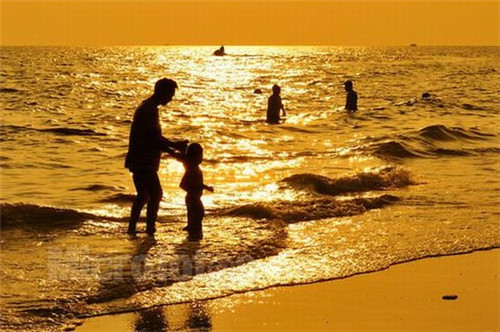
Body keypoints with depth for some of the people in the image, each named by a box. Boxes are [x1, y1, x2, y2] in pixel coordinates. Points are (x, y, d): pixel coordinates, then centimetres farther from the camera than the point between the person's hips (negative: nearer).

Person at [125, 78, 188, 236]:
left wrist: (172, 146, 13)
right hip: (143, 162, -11)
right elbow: (154, 139, -22)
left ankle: (132, 228, 22)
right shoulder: (150, 110, -18)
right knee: (156, 193, -7)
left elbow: (153, 137, 21)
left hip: (139, 161, 11)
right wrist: (174, 145, -12)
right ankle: (150, 228, -4)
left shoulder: (146, 107, 16)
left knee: (143, 195, 17)